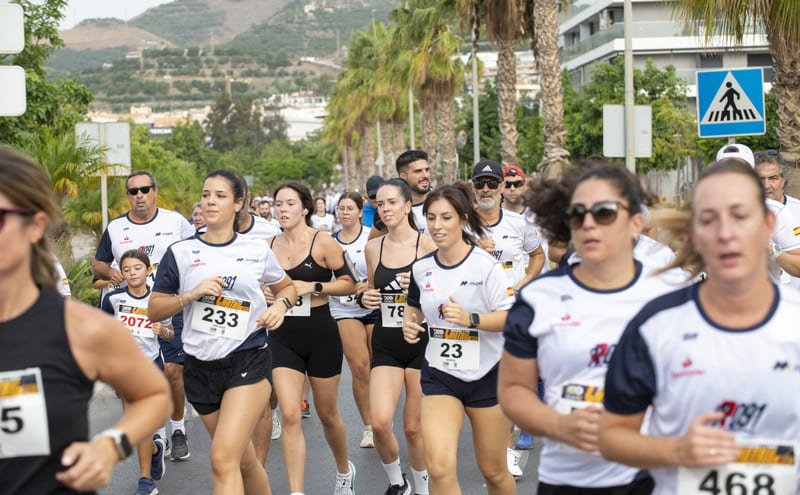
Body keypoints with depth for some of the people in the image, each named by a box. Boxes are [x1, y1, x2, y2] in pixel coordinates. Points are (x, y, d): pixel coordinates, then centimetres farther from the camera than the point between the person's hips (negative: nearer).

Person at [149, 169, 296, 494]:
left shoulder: (257, 250, 4)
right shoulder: (180, 253, 3)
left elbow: (287, 287, 21)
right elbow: (154, 310, 4)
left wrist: (280, 305, -1)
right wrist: (191, 294, -12)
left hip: (248, 361, -3)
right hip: (200, 367, 3)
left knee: (223, 459, -18)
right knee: (244, 460, 13)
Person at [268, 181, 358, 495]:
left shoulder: (323, 242, -8)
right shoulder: (270, 245, 4)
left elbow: (349, 283, -6)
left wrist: (313, 286, -17)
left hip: (321, 335, -3)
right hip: (283, 337, 3)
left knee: (327, 414, 12)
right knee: (289, 415, -10)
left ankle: (344, 470, 40)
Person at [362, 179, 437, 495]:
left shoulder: (427, 244, -5)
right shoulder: (373, 247, 7)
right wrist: (367, 300, -1)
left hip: (421, 342, -3)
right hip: (386, 344, 3)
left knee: (413, 428, 4)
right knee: (380, 423, -12)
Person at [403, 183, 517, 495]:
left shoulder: (485, 265, -12)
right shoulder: (421, 268, 2)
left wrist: (471, 319, -27)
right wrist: (409, 323, 0)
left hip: (487, 374, -2)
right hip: (439, 374, 3)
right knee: (439, 466, -17)